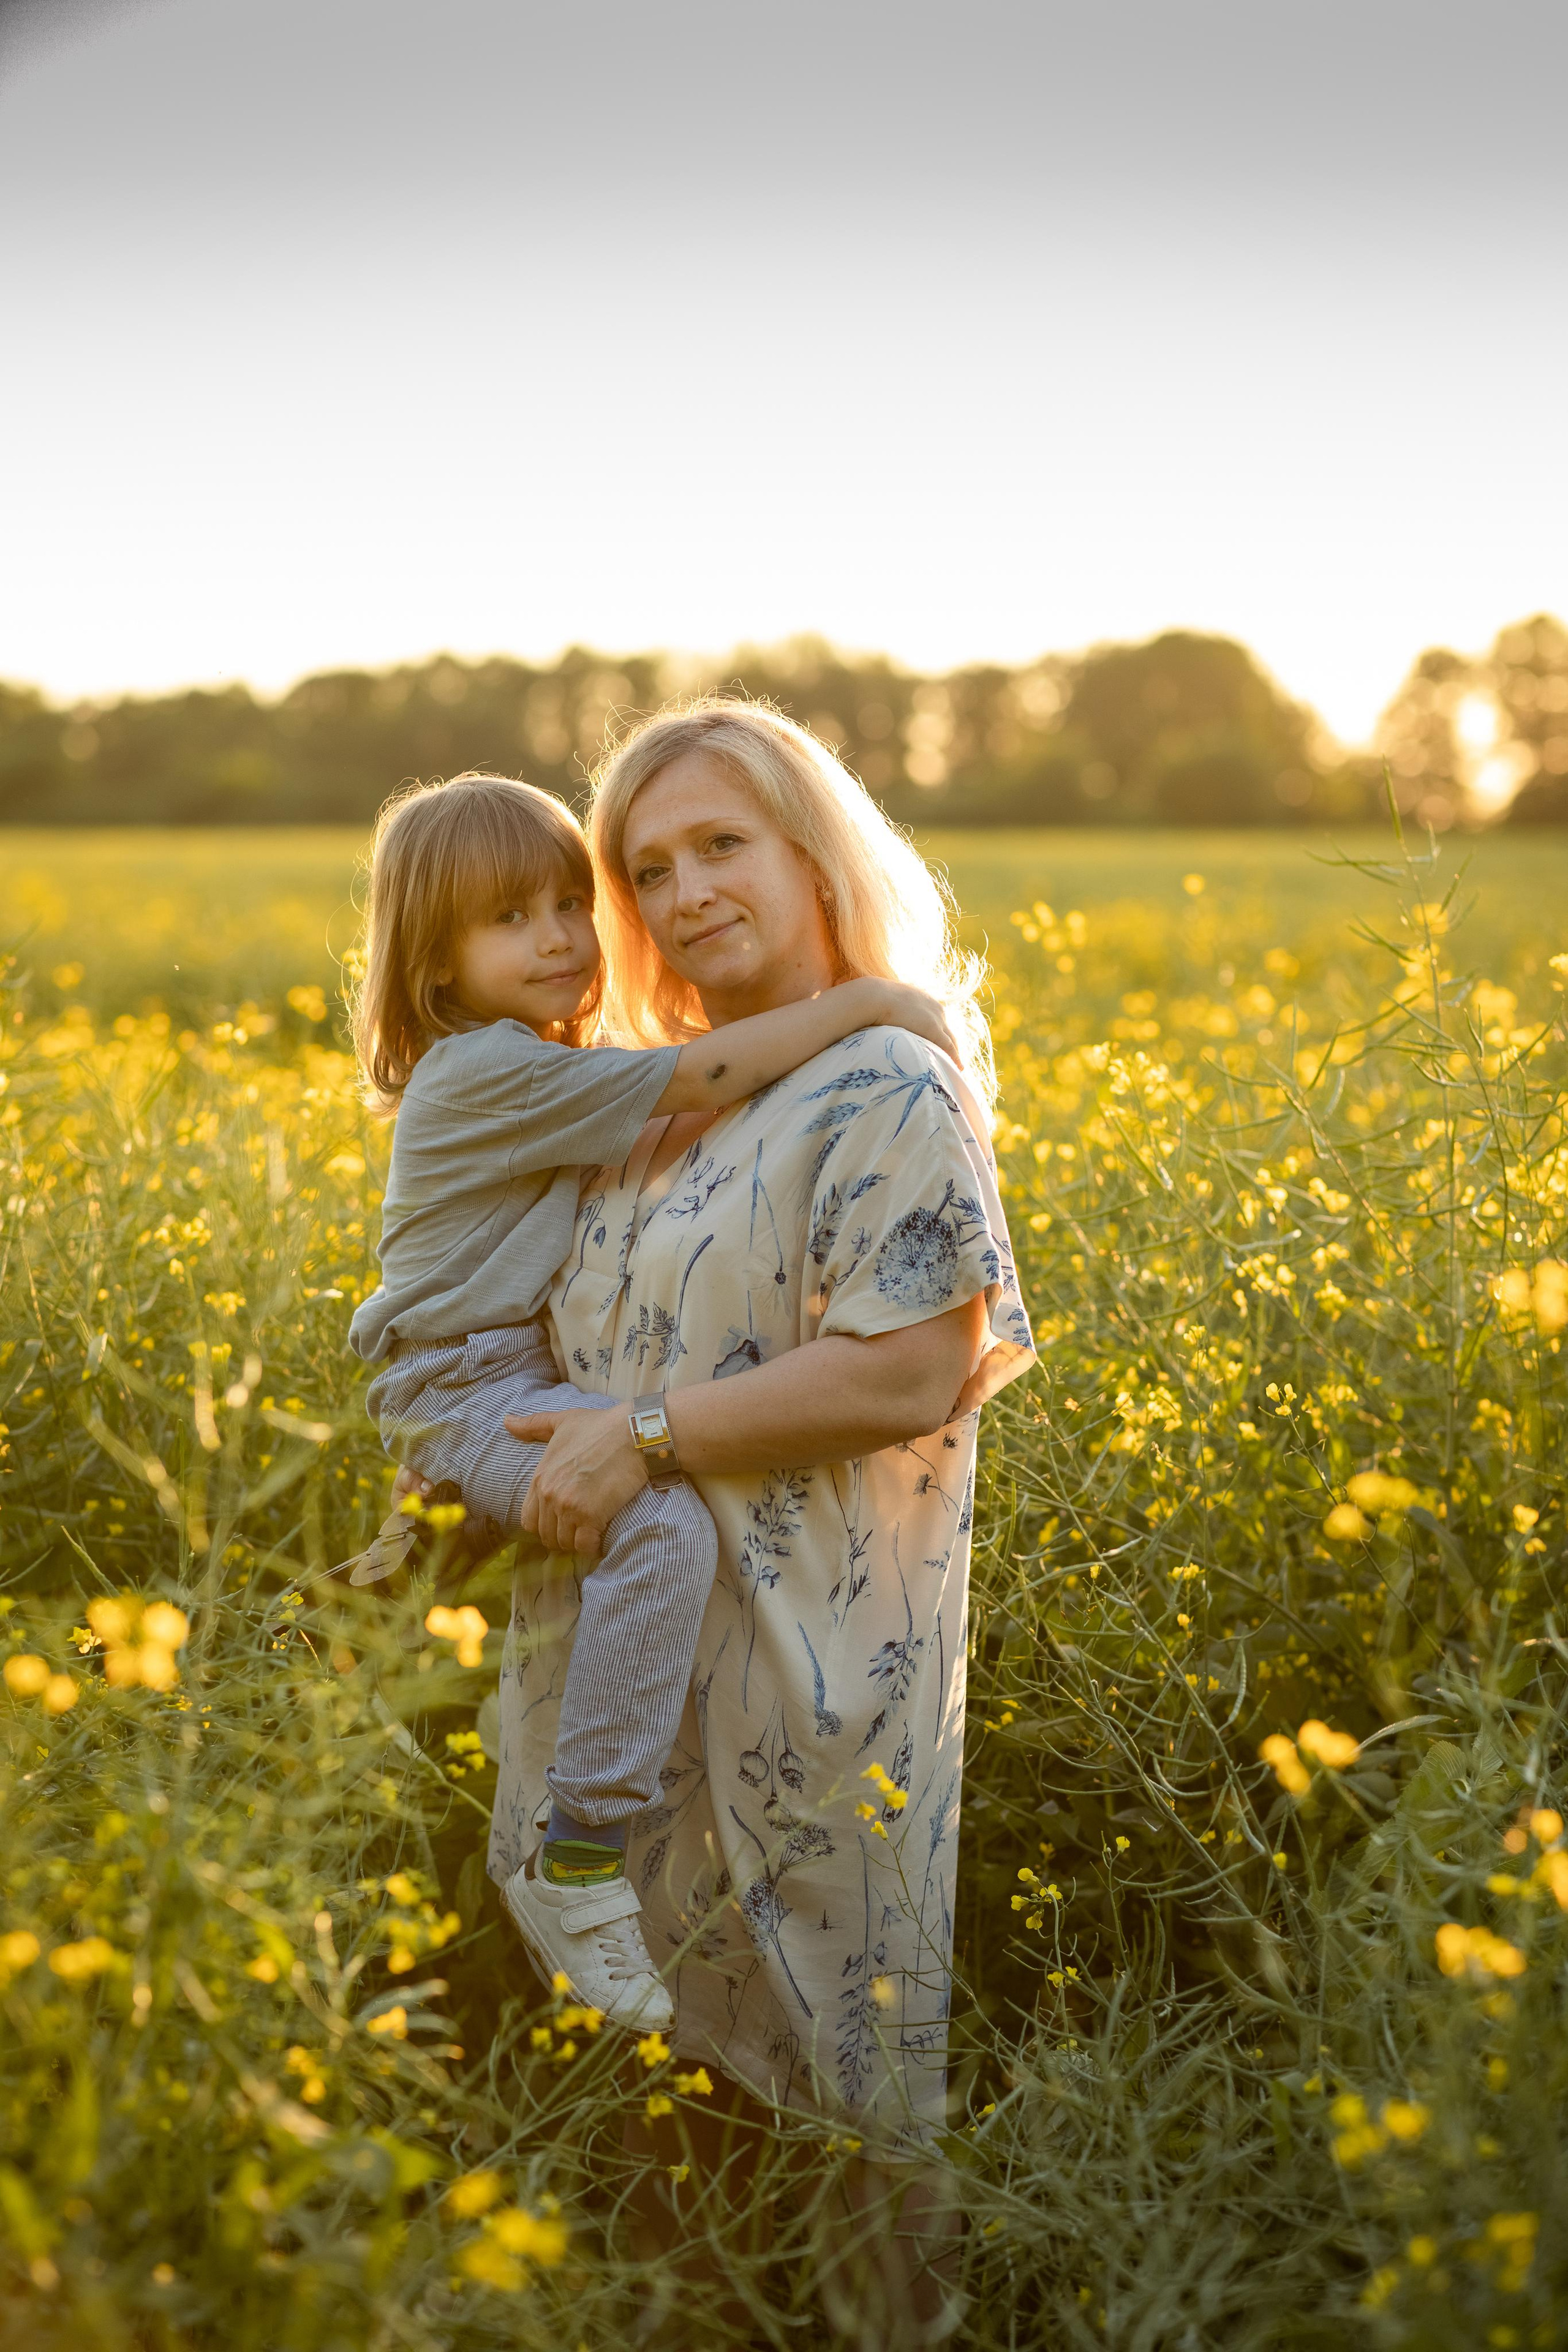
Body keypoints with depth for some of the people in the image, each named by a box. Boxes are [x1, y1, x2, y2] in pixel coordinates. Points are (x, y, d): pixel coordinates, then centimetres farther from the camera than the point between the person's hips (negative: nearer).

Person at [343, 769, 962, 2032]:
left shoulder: (514, 1069, 15)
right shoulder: (496, 1074, -17)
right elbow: (700, 1079, -23)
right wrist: (861, 1001, -19)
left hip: (531, 1378, 11)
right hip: (471, 1396, -10)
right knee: (664, 1529, -34)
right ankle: (579, 1866, -28)